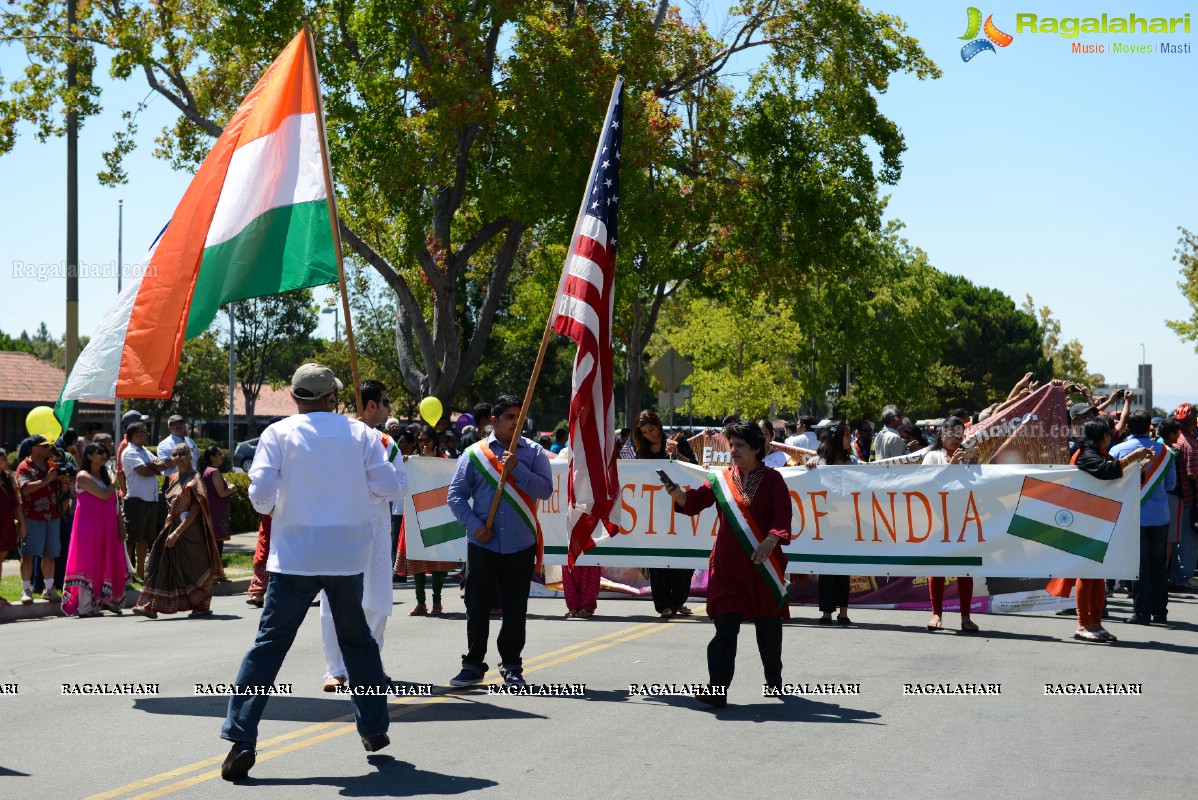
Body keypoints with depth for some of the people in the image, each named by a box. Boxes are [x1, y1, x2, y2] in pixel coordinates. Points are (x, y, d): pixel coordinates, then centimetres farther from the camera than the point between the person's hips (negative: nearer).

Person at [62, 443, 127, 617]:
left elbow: (115, 503, 12)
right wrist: (114, 483, -1)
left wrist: (120, 527, 5)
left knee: (108, 563, 5)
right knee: (88, 563, -7)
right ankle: (85, 607, -5)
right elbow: (104, 495, -19)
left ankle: (107, 600, 12)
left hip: (107, 527, 7)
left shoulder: (106, 476, 14)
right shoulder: (83, 476, -7)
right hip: (89, 526, -7)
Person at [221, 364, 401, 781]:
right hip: (347, 555, 2)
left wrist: (270, 509, 13)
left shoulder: (278, 433, -3)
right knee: (358, 640, 19)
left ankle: (241, 739, -8)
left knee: (269, 644, -1)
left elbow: (260, 492, -9)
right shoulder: (358, 432, 2)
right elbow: (387, 486, 1)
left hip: (295, 555, -2)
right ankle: (374, 728, 25)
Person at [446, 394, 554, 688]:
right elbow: (456, 495, 4)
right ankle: (473, 664, 13)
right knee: (477, 607, 3)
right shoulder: (474, 454, 3)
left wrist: (516, 468, -15)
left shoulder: (533, 452, 5)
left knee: (515, 609, 5)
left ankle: (511, 667, 16)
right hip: (482, 543, 0)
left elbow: (545, 490, -6)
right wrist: (474, 525, -8)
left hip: (521, 545, 0)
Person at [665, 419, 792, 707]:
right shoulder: (721, 479, 7)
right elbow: (693, 502, -2)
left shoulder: (771, 479, 1)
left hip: (763, 564, -1)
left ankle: (774, 679, 33)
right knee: (725, 625, -10)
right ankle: (717, 690, -13)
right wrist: (678, 493, -23)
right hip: (729, 565, 1)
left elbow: (782, 516, -9)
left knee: (768, 625, 11)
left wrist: (771, 540, -26)